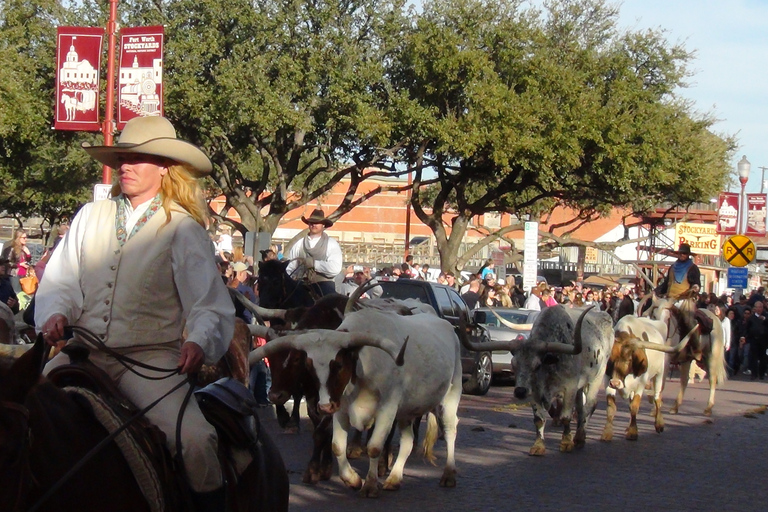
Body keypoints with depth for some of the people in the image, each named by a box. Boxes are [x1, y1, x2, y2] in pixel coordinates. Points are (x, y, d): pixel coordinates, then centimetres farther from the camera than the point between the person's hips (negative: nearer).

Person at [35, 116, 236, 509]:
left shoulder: (182, 229, 2)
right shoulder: (91, 217, 14)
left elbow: (210, 303, -6)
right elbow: (60, 280, 12)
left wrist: (199, 340, -27)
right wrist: (55, 313, -11)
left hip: (149, 357, -3)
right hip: (84, 351, 4)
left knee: (194, 438, -27)